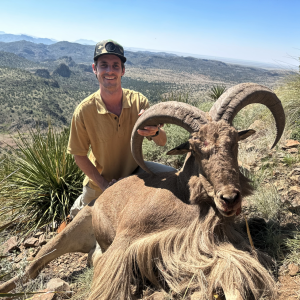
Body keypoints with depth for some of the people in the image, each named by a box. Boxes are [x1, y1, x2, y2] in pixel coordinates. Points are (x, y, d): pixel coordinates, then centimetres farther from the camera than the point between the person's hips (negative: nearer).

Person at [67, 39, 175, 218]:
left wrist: (154, 132, -43)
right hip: (100, 179, -1)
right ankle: (77, 208, 56)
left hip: (134, 169, 2)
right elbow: (79, 155, -15)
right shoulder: (84, 111, -26)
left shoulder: (138, 101, -21)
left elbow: (163, 142, -18)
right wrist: (104, 185, -19)